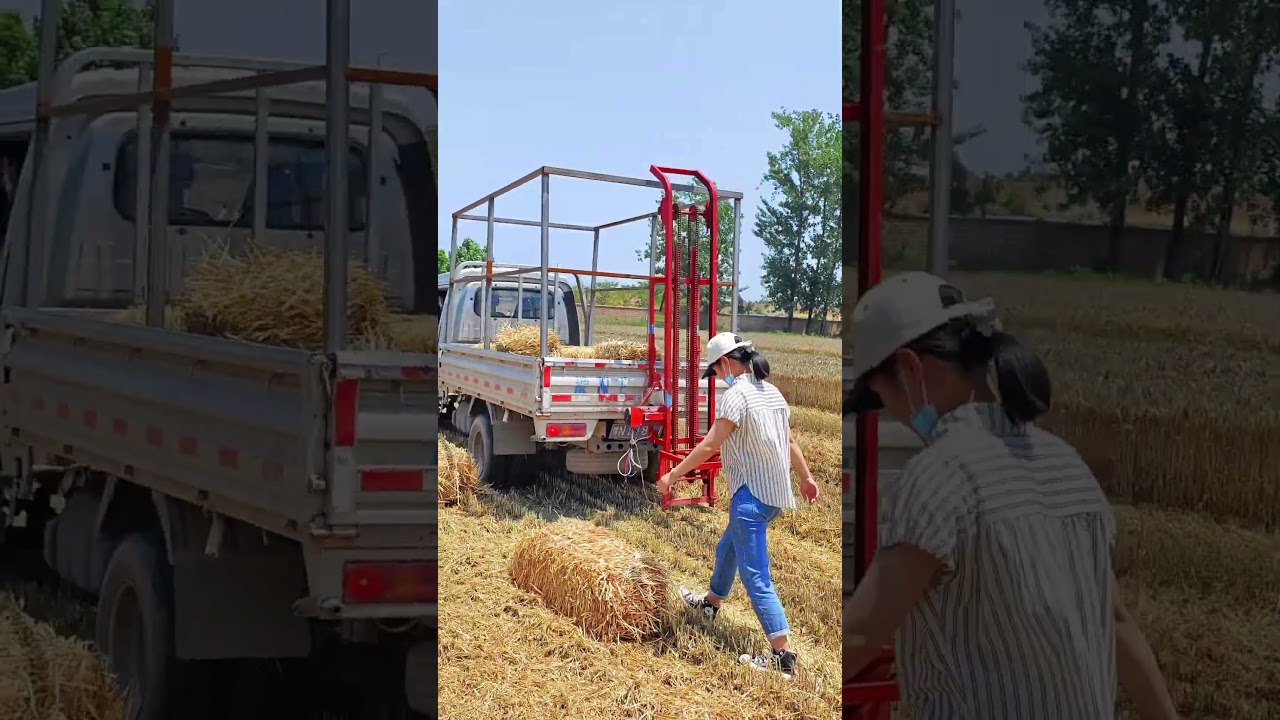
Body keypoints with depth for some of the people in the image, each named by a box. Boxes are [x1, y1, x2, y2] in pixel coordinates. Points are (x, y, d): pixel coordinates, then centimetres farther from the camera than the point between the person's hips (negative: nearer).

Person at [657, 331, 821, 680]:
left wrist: (672, 475, -10)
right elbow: (790, 441, 18)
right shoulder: (772, 392, 9)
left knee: (755, 576, -9)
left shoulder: (736, 395, -17)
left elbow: (709, 445, -18)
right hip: (775, 492, 9)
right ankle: (712, 602, 54)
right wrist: (806, 477, 30)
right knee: (727, 548, 31)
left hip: (752, 495, -9)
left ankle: (783, 656, -14)